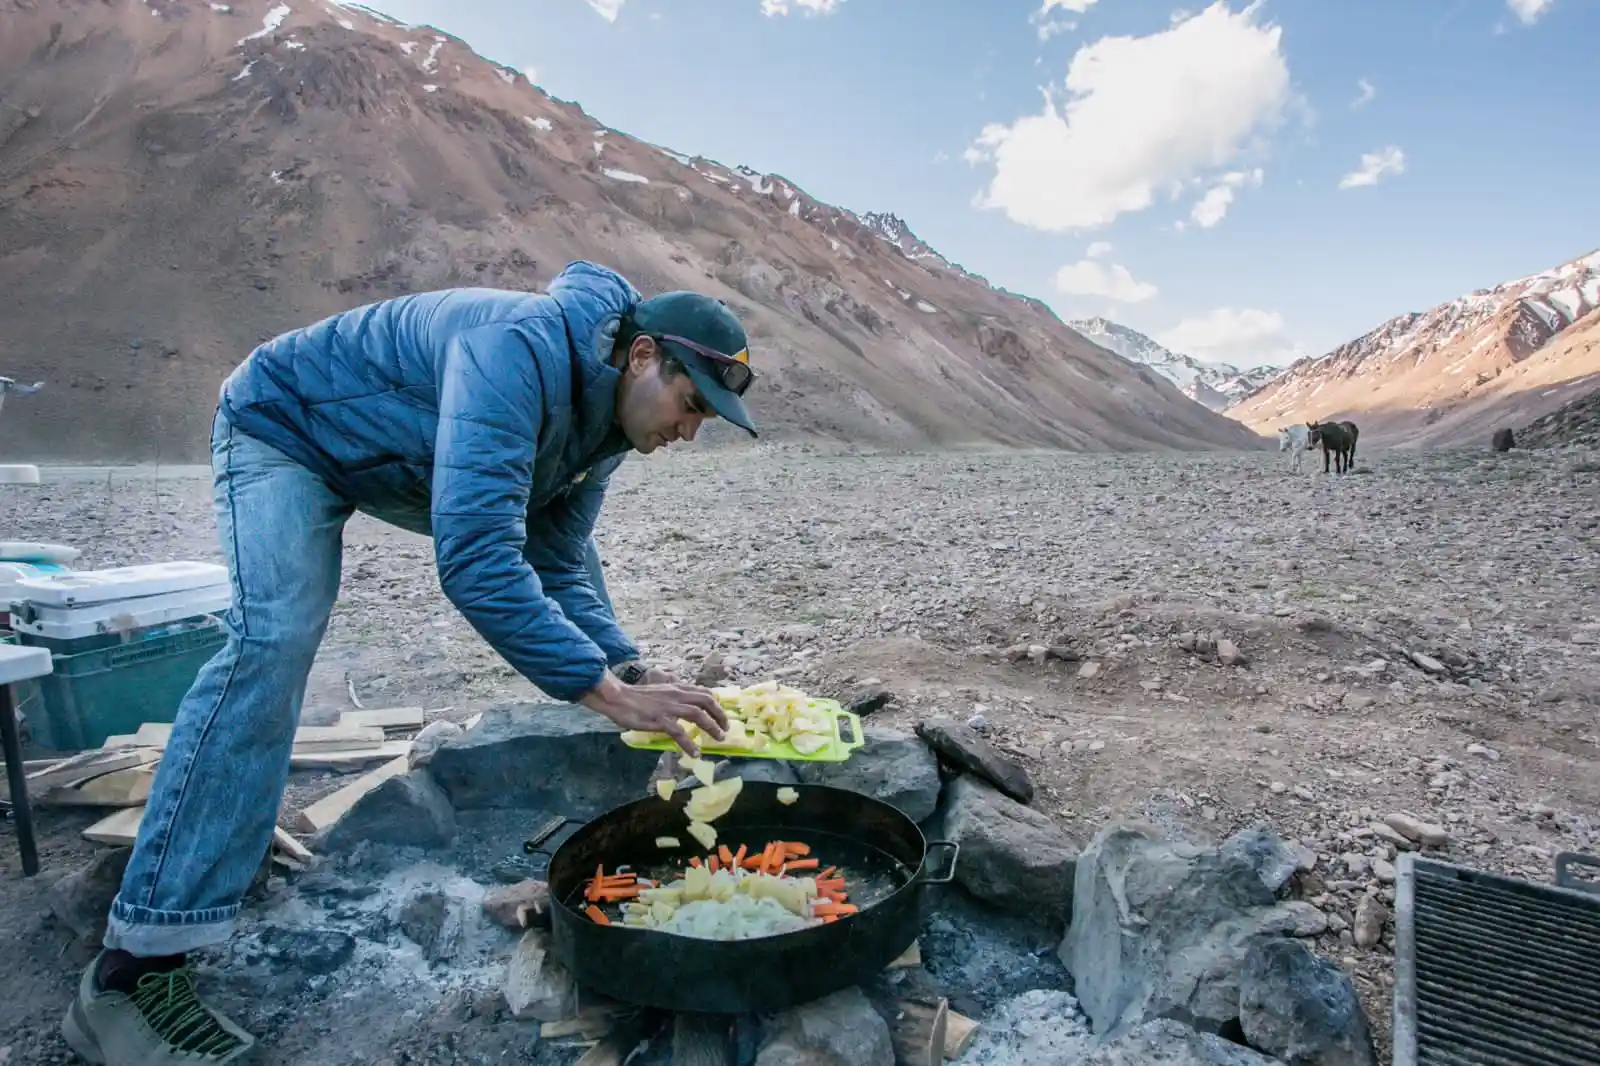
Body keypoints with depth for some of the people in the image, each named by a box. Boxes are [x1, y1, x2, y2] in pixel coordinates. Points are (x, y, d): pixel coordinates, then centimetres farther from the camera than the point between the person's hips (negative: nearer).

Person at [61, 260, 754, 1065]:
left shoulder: (607, 417, -10)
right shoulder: (520, 350, -38)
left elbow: (558, 566, -6)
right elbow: (474, 559, -47)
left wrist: (627, 668, -19)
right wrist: (607, 690, -46)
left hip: (403, 465, 9)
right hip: (286, 426, -9)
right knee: (275, 636, -28)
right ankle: (132, 968, -21)